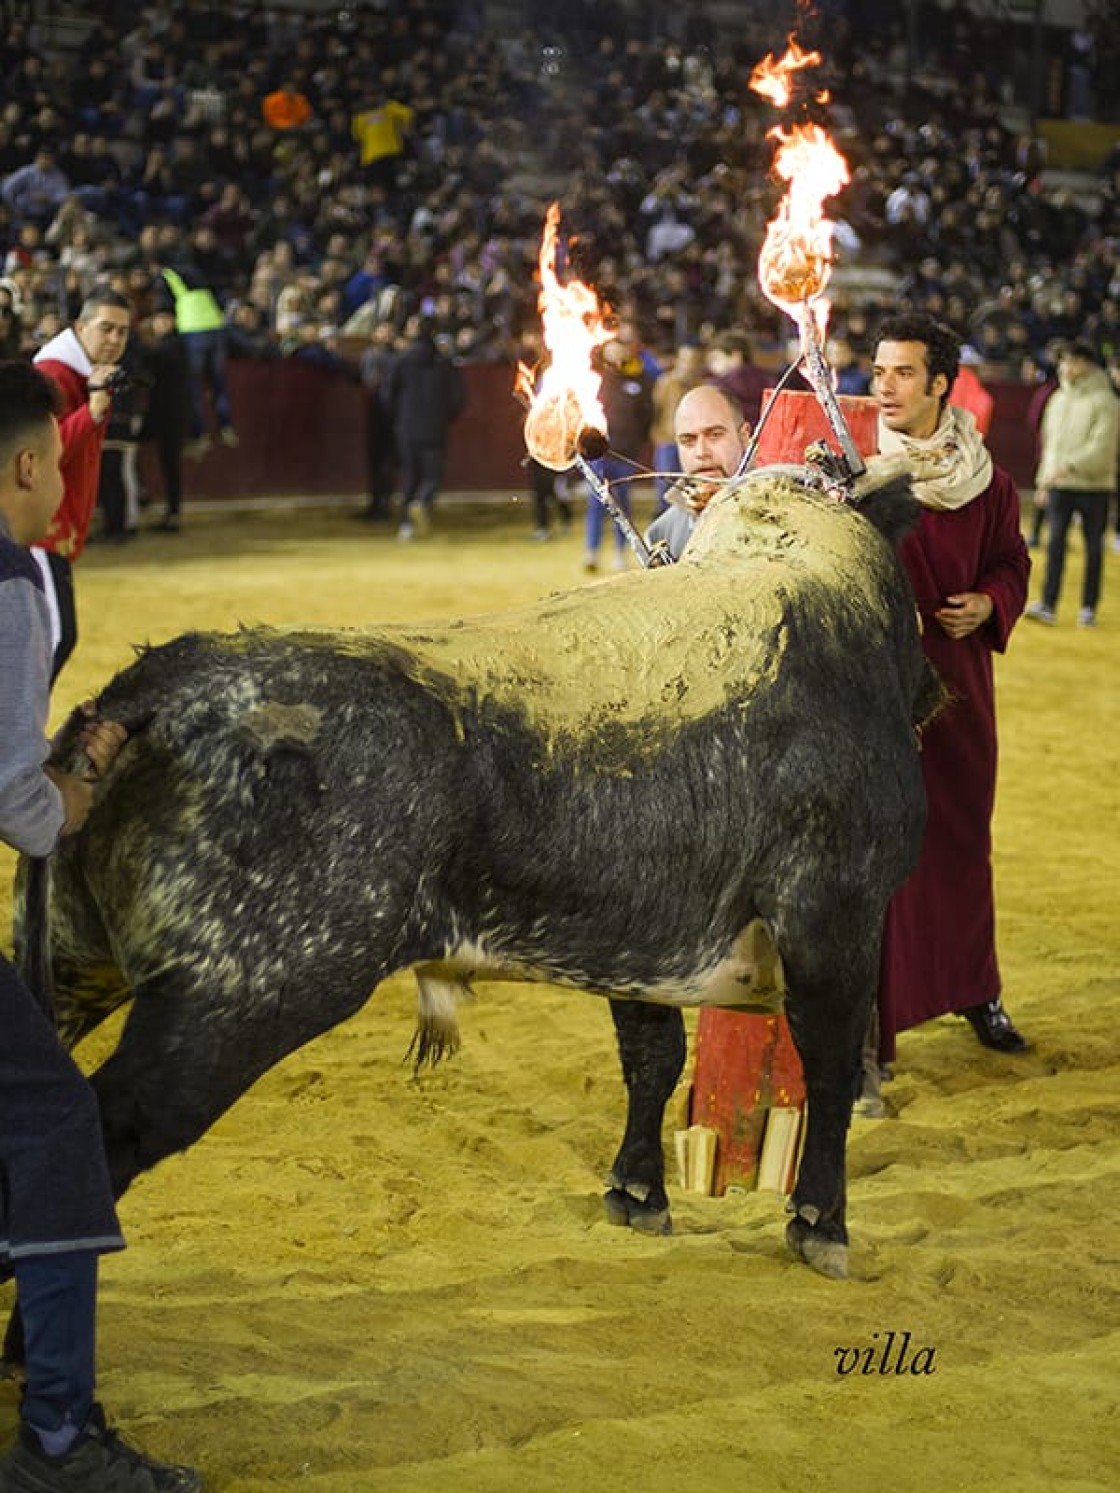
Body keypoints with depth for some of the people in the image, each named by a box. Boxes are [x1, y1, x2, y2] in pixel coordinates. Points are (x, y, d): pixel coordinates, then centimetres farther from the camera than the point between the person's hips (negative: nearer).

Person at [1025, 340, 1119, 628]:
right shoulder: (1058, 399, 12)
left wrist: (1069, 466, -25)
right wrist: (1043, 478, 15)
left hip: (1094, 486, -5)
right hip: (1059, 485, 5)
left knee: (1093, 547, 4)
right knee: (1055, 543, -5)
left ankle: (1088, 607, 11)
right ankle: (1048, 606, -9)